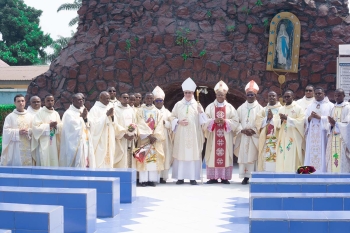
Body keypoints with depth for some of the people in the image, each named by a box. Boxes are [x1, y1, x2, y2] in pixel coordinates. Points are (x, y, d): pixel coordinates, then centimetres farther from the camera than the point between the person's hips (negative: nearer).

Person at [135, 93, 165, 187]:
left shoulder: (157, 111, 12)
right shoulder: (140, 110, 5)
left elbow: (159, 124, 3)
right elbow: (141, 124, -5)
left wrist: (155, 136, -11)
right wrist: (149, 135, -15)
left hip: (155, 137, 2)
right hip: (144, 137, -2)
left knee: (154, 157, -3)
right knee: (144, 157, -8)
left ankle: (152, 179, -2)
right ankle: (144, 180, -7)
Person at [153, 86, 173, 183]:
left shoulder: (167, 112, 12)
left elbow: (171, 124, 6)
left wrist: (164, 122, -11)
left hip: (164, 137, 1)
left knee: (164, 156, -2)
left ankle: (163, 176, 2)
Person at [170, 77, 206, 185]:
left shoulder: (197, 105, 7)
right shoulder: (178, 104, 8)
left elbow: (202, 120, 4)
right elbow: (172, 117, 9)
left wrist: (200, 112, -14)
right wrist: (179, 122, -9)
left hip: (193, 135, 0)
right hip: (181, 134, 0)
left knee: (193, 154, -1)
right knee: (180, 154, 0)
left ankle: (193, 177, 2)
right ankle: (180, 177, 4)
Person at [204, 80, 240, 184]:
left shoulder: (230, 107, 6)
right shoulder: (210, 107, 7)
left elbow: (236, 122, 0)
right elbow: (205, 121, 1)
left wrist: (225, 121, -15)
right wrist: (214, 121, -16)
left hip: (226, 136, 0)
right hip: (213, 136, 0)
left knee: (226, 155, -2)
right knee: (213, 155, -3)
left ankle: (224, 177, 2)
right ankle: (213, 177, 1)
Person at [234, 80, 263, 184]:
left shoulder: (259, 108, 4)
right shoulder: (241, 108, 12)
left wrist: (254, 131, -12)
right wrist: (243, 130, -8)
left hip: (255, 137, -3)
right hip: (243, 137, 3)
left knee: (254, 156, -6)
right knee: (243, 156, -1)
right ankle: (245, 177, 3)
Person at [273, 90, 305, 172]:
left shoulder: (299, 109, 2)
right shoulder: (281, 109, 16)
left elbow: (300, 122, -10)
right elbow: (275, 122, 10)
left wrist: (287, 119, -14)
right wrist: (281, 120, -11)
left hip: (293, 139, -5)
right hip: (282, 138, 5)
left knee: (292, 160, -10)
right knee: (281, 159, -1)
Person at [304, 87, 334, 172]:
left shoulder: (330, 105, 6)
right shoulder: (310, 106, 19)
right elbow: (306, 121, 13)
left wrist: (319, 117, -11)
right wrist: (310, 117, -7)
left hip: (323, 134, -4)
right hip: (312, 135, 4)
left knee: (322, 155, -10)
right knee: (311, 155, -3)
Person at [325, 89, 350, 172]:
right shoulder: (333, 108, 14)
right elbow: (330, 124, 14)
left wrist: (335, 123, -17)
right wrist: (331, 124, -7)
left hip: (343, 140, -6)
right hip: (333, 140, 6)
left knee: (342, 163, -8)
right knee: (332, 162, 2)